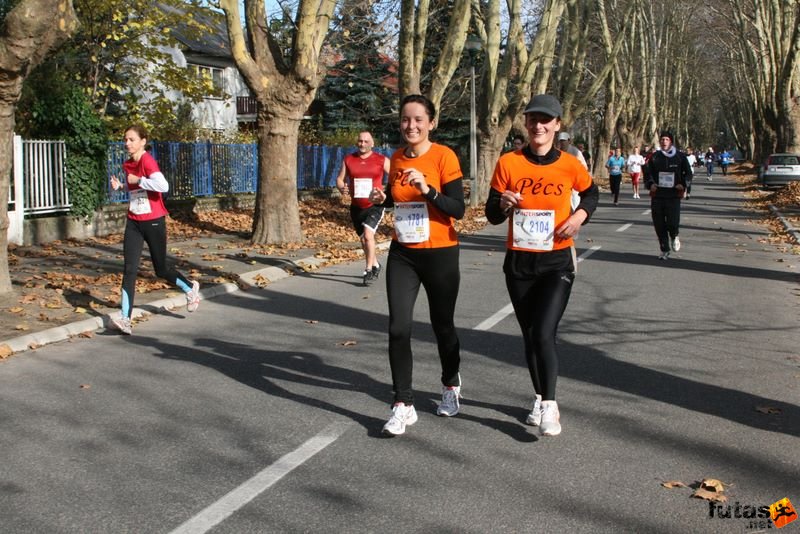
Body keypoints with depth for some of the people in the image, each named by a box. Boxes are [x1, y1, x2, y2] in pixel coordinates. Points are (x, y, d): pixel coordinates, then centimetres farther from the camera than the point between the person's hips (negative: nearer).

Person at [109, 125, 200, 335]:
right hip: (133, 223, 6)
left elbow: (163, 186, -31)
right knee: (130, 270, -5)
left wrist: (138, 180, -24)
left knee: (161, 269, 8)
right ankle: (125, 318, -6)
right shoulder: (128, 165, 7)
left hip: (153, 222, -6)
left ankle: (190, 288, 36)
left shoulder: (147, 161, -16)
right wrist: (120, 184, 8)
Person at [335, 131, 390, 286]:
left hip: (375, 205, -4)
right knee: (363, 238, 15)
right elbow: (340, 179, 7)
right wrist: (342, 188, -15)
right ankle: (375, 265, 36)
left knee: (368, 234, -22)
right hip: (356, 207, 4)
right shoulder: (348, 160, 5)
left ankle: (369, 270, -14)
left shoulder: (381, 160, -3)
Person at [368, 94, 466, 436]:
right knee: (398, 328, -6)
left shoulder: (444, 156, -12)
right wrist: (382, 198, -1)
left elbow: (458, 209, -17)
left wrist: (427, 189, -31)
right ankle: (403, 406, 2)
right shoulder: (397, 158, 4)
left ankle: (451, 385, 39)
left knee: (442, 325, 12)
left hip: (440, 254, -4)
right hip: (402, 254, 4)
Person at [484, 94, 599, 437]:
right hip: (518, 262, 2)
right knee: (530, 335, 13)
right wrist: (504, 204, -22)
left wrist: (580, 215, -4)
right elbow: (492, 215, 1)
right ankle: (541, 399, 32)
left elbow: (591, 194, 16)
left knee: (544, 333, -15)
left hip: (557, 262, -2)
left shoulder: (570, 165, -4)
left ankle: (550, 405, 1)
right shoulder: (508, 163, -4)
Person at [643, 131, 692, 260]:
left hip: (673, 195, -2)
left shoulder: (680, 157, 3)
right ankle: (665, 250, 18)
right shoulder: (654, 157, 6)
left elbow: (688, 173, 10)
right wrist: (650, 184, -10)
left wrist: (683, 184, -7)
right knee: (659, 224, 2)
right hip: (657, 195, 2)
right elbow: (647, 172, 9)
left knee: (673, 222, -12)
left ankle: (674, 236, 24)